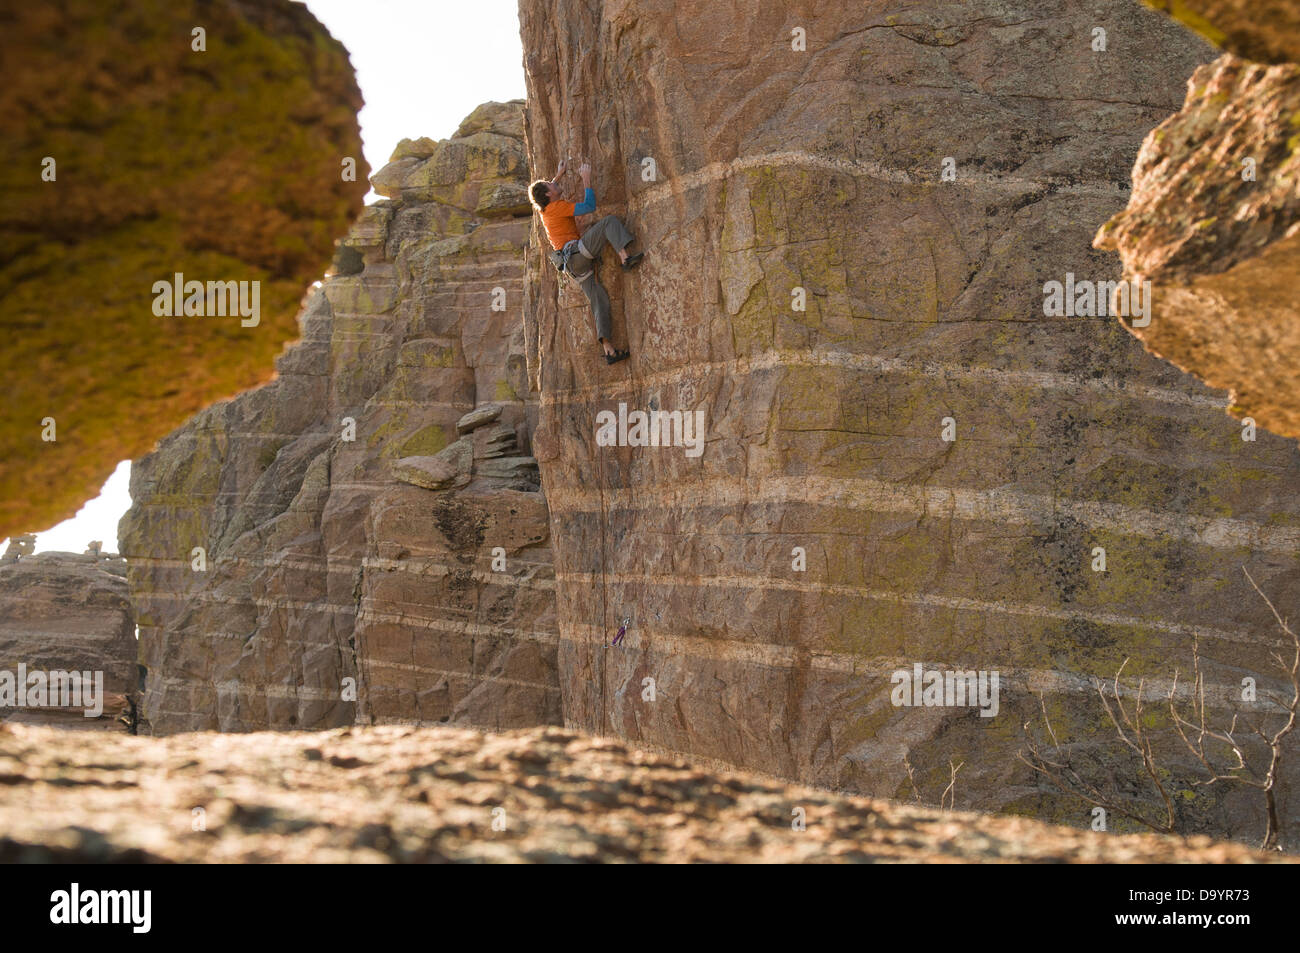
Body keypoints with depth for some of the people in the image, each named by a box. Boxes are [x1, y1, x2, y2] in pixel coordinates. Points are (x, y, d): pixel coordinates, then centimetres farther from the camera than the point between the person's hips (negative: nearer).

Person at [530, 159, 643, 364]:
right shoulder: (558, 206, -5)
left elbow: (541, 194, 45)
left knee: (599, 302, 1)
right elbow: (589, 207, -9)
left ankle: (608, 349, -9)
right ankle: (625, 258, -33)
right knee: (610, 221, -10)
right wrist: (586, 179, 0)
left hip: (574, 267, 8)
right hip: (577, 252, -8)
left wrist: (559, 174, 50)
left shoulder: (543, 210, 20)